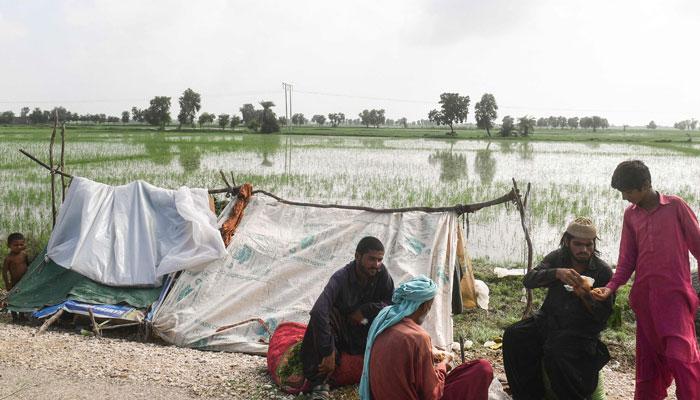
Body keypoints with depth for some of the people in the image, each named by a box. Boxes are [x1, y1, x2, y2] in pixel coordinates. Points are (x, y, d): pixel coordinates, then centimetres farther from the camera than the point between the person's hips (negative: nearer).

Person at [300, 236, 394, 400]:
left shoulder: (381, 272, -10)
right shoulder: (341, 278, -25)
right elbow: (318, 311, -39)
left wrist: (365, 310, -19)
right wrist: (328, 352, -43)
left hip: (368, 335, 4)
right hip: (343, 335, -3)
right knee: (319, 316, -34)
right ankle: (321, 384, -37)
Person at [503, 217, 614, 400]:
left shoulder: (604, 271, -3)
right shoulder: (557, 257, 4)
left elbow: (603, 316, -4)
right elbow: (528, 280, -11)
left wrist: (585, 296, -24)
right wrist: (557, 273, -29)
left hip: (580, 330, -4)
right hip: (548, 321, 4)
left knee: (555, 352, -34)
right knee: (513, 335, -21)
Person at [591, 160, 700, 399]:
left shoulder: (675, 206, -3)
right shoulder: (630, 214, 9)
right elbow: (627, 259, 9)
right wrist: (611, 287, -5)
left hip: (674, 293, -4)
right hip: (644, 295, 4)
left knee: (680, 355, -11)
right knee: (647, 358, 11)